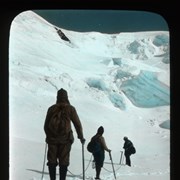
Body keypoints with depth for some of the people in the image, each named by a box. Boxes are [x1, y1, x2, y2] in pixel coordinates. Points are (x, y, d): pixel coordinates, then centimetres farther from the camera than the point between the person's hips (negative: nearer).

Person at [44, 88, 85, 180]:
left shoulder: (51, 109, 5)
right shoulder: (70, 109, -1)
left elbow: (46, 125, 11)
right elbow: (77, 124, 0)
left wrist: (48, 135, 27)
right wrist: (81, 137, 10)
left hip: (52, 138, 2)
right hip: (65, 138, -2)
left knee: (52, 161, 9)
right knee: (63, 161, 3)